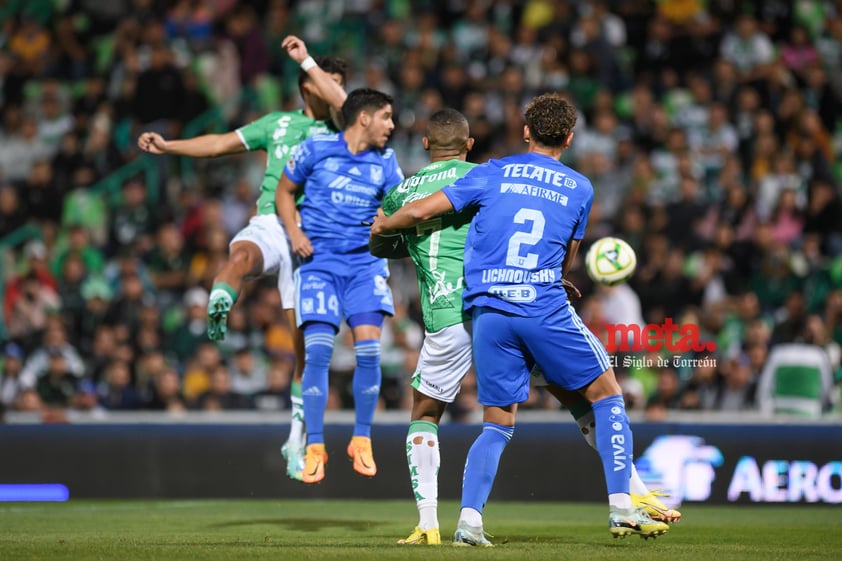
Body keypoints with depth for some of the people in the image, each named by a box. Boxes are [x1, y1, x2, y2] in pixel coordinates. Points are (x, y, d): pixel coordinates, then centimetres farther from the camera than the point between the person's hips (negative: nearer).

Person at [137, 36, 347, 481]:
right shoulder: (278, 123, 18)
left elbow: (345, 106, -10)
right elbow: (222, 143, 19)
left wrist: (306, 59, -7)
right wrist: (167, 146, 10)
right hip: (269, 223, 0)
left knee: (307, 343, -1)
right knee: (241, 256, -39)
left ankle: (297, 437, 10)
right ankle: (218, 311, -67)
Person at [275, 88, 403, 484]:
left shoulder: (385, 161, 6)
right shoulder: (315, 149, -1)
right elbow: (284, 191, 10)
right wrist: (295, 233, -4)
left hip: (366, 262, 2)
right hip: (319, 262, -2)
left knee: (368, 347, -12)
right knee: (318, 351, -12)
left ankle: (362, 441, 4)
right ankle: (314, 447, -3)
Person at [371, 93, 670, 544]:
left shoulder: (492, 173, 11)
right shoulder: (580, 188, 12)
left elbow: (421, 210, 9)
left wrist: (382, 226, 28)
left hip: (488, 312, 2)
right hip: (546, 309, -2)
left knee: (498, 425, 11)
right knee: (606, 393, 13)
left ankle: (468, 521, -4)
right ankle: (621, 508, 5)